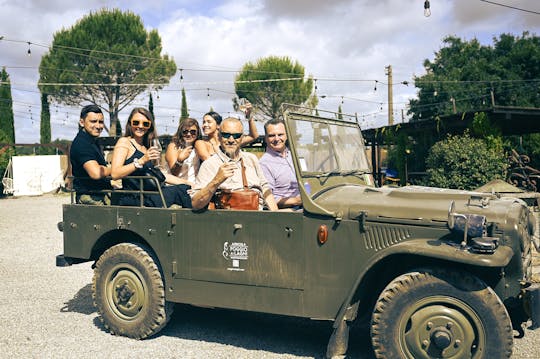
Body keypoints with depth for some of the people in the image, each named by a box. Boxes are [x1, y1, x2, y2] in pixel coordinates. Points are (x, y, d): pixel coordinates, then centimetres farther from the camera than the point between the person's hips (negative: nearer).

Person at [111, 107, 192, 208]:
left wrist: (188, 184, 14)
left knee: (186, 188, -17)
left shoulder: (147, 147, 24)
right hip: (133, 199, -7)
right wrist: (142, 160, -24)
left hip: (148, 195, 7)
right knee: (180, 191, -24)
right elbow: (115, 174, -14)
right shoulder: (124, 142, 1)